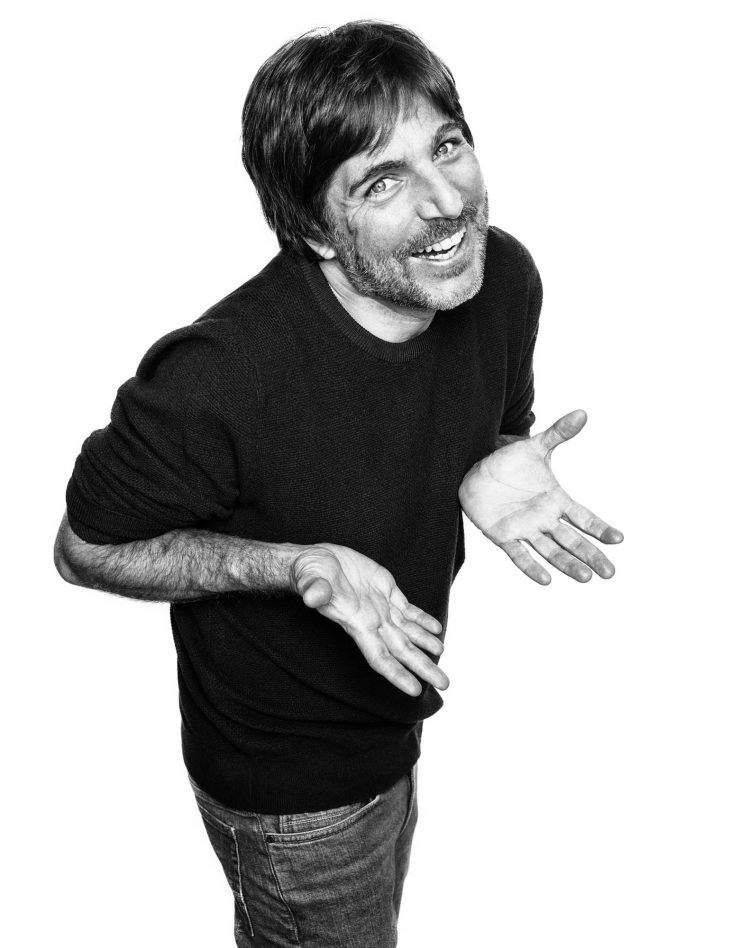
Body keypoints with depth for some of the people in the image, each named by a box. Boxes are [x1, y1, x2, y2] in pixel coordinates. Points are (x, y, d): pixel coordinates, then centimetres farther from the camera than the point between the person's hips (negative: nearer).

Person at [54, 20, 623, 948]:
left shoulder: (504, 278, -17)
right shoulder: (219, 376, -37)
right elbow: (86, 548, -21)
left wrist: (490, 471, -22)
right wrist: (303, 567, -34)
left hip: (399, 724, 7)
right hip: (290, 784, -6)